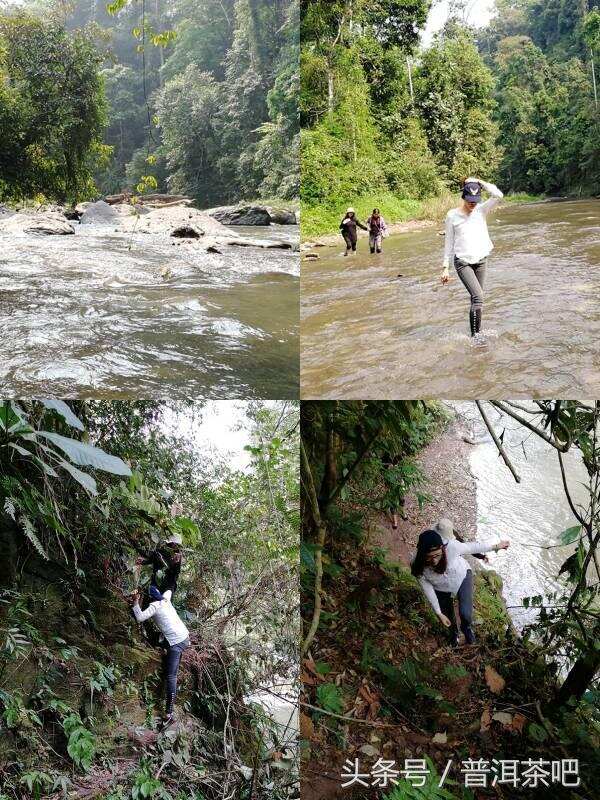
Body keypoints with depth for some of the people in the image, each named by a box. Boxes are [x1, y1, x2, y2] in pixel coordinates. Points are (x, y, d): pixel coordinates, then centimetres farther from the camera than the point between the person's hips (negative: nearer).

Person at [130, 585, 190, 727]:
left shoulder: (154, 606, -10)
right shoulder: (165, 599, 11)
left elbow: (140, 617, -23)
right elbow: (169, 591, 34)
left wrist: (135, 603, -17)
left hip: (175, 643, -8)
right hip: (185, 636, 8)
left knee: (170, 676, -11)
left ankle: (169, 713, -16)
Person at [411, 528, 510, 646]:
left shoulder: (451, 546, -41)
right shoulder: (418, 567, -35)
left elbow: (472, 547, -21)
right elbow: (428, 589, -20)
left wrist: (496, 546, -6)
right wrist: (439, 613, -11)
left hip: (462, 577, -1)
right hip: (442, 590, 1)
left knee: (465, 613, -18)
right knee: (448, 617, 19)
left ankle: (466, 628, 20)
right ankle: (454, 632, 57)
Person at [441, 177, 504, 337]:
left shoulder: (481, 210, 3)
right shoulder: (452, 215, -4)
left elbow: (498, 195, -13)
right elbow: (449, 242, 0)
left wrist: (479, 182, -8)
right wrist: (446, 267, -1)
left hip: (481, 260, 4)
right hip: (463, 262, -4)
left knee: (476, 298, 9)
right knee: (478, 297, -17)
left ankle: (477, 332, 21)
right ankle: (475, 334, -11)